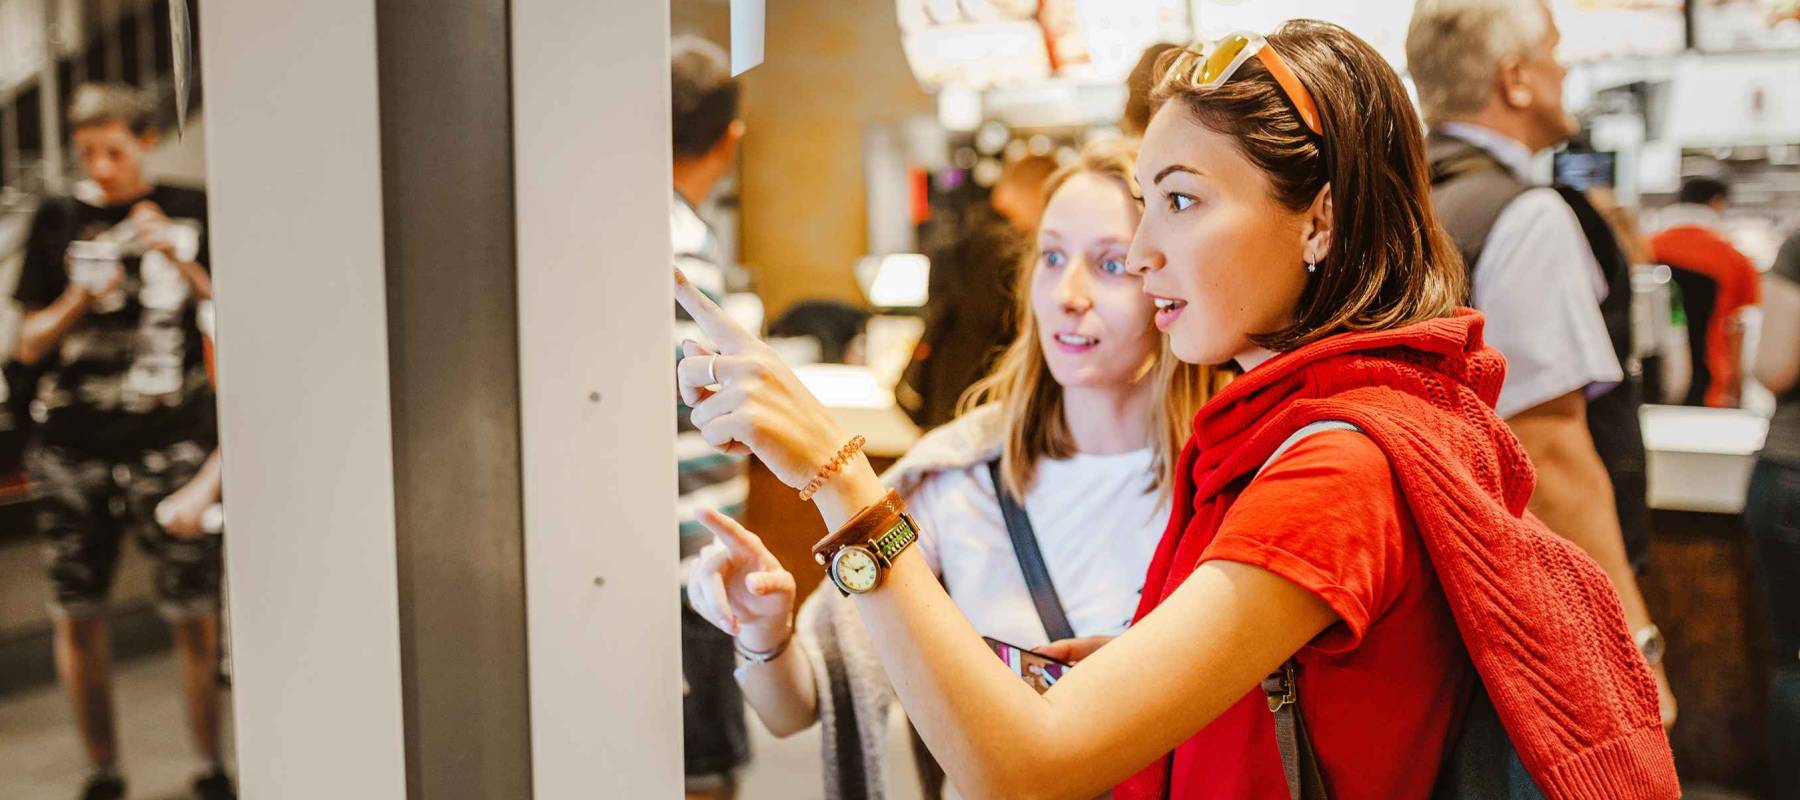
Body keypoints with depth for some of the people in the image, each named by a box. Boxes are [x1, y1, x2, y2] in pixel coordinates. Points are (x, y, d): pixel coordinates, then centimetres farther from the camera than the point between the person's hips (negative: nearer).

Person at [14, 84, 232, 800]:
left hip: (170, 438, -2)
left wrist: (180, 263, -10)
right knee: (77, 617, 5)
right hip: (71, 449, 2)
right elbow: (29, 346, 9)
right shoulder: (58, 222, 8)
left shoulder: (190, 212, 7)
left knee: (194, 616, -5)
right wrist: (78, 301, -10)